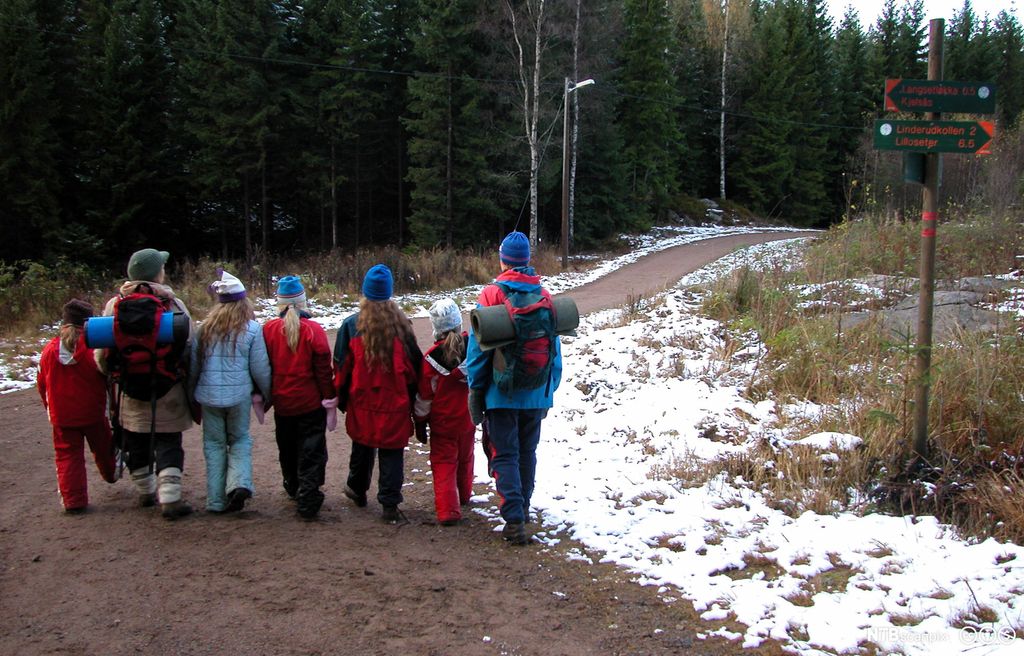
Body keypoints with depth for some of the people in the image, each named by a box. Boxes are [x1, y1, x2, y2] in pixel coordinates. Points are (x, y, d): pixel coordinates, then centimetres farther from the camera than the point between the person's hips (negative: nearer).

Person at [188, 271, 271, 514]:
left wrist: (192, 393, 20)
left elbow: (193, 365, 6)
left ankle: (217, 501, 12)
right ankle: (239, 483, -7)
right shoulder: (251, 329, -7)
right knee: (240, 439, 17)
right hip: (239, 394, -1)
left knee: (214, 444, 12)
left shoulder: (206, 328, 0)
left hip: (209, 395, 1)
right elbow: (260, 368, -4)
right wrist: (268, 394, 11)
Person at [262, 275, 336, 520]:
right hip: (311, 403, -3)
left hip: (282, 402, 3)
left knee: (287, 450, 21)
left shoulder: (268, 329, -7)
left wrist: (263, 396, 13)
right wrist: (329, 399, -1)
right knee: (311, 453, 4)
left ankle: (293, 489, 38)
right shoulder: (313, 330, -15)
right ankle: (308, 501, -1)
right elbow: (323, 368, -11)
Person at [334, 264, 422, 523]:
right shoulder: (401, 325, -6)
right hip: (395, 403, -1)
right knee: (392, 452, 5)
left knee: (363, 446, 21)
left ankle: (357, 489, 40)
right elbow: (414, 365, 1)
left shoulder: (351, 325, -8)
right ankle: (390, 504, 4)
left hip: (362, 402, 1)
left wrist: (342, 399, 11)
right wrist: (412, 397, 13)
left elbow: (342, 366, -2)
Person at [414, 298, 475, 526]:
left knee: (444, 463, 3)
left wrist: (420, 423, 3)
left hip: (442, 422, -3)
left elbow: (424, 396, -10)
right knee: (465, 458, 22)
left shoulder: (432, 357, -18)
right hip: (468, 419, 4)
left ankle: (448, 509, -8)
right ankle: (463, 495, 41)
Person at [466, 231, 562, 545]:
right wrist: (550, 388, 16)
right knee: (527, 452, 18)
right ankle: (523, 508, 33)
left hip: (501, 393, -4)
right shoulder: (545, 296, 1)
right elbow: (554, 346, 6)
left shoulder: (491, 295, -10)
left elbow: (478, 348, -9)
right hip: (537, 393, 4)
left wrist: (475, 391, -1)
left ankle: (514, 520, -6)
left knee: (505, 455, 2)